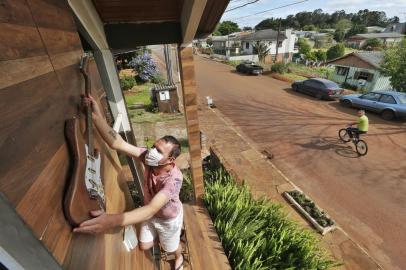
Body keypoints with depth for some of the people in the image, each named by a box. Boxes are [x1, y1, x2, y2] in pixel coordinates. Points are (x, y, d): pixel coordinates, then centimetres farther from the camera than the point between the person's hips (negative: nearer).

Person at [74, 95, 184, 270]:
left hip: (168, 218, -4)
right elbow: (117, 144, -38)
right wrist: (96, 116, -50)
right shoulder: (148, 157, -29)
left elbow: (151, 210, -52)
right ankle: (158, 236, 58)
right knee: (144, 246, 23)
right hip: (150, 214, 4)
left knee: (172, 248, 24)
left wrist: (114, 220, -66)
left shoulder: (174, 178, -43)